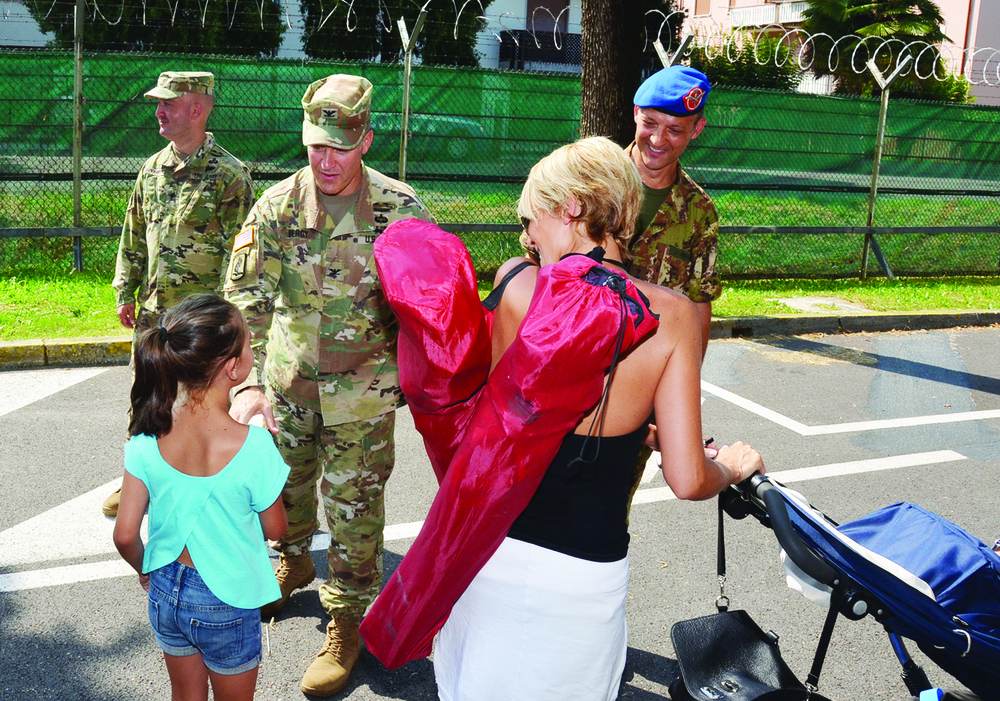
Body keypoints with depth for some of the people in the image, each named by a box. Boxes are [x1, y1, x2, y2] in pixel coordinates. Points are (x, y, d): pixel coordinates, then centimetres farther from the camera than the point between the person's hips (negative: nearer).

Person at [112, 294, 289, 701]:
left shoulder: (148, 438, -15)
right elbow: (275, 529, -10)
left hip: (166, 592, 4)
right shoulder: (253, 446, -25)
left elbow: (125, 534, -9)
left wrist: (146, 571, 12)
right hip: (227, 605, -3)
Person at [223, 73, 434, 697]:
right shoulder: (278, 206, -9)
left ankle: (348, 621, 22)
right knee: (285, 486, 22)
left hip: (361, 391, -3)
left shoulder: (401, 209, -11)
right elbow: (245, 300, -11)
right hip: (286, 383, 3)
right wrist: (248, 383, -20)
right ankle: (293, 564, 52)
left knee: (354, 506, 3)